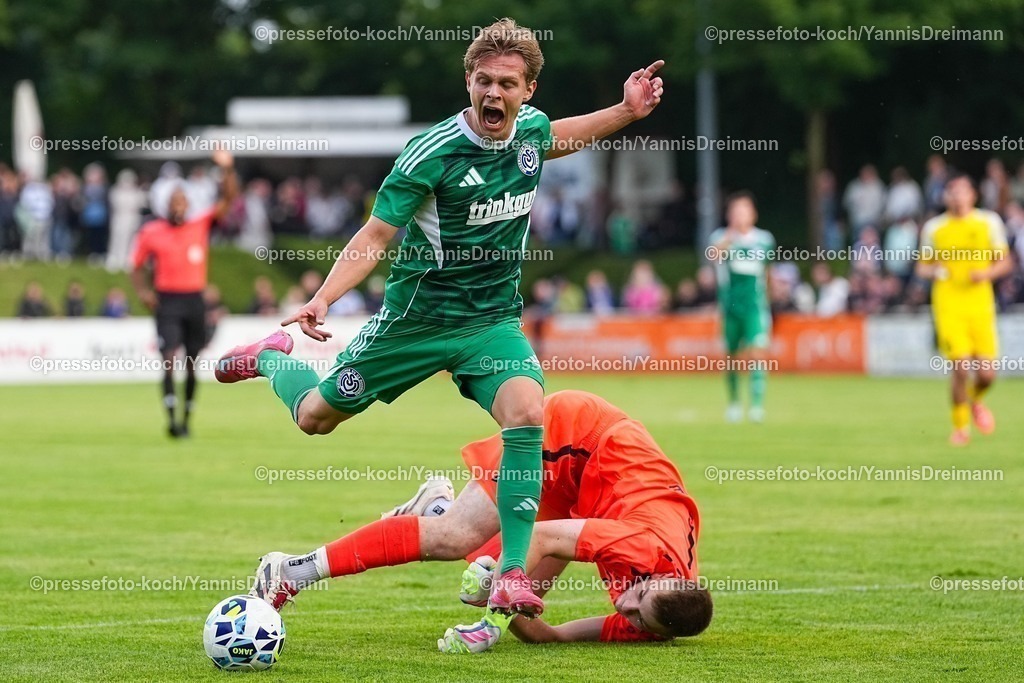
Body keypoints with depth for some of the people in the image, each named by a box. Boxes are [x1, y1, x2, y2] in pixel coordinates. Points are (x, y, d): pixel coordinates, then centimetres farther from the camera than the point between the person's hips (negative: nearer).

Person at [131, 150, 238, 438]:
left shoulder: (201, 226, 4)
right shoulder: (150, 233, 1)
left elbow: (228, 199, -3)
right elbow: (137, 266, 10)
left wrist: (228, 169, -17)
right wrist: (143, 291, -7)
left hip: (194, 300, 2)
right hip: (167, 301, -2)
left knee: (192, 363, 7)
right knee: (169, 358, -15)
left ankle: (186, 419, 20)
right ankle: (171, 418, -20)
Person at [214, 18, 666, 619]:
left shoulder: (531, 128, -5)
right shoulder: (432, 153, -22)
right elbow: (377, 236, -17)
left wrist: (626, 112, 10)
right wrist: (323, 299, -32)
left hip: (494, 319, 3)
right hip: (418, 315, -3)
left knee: (527, 412, -26)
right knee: (316, 417, 13)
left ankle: (513, 574, -23)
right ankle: (272, 356, 50)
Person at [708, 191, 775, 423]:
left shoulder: (764, 239, 5)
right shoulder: (721, 237, -2)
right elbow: (717, 253, -27)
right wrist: (732, 233, -44)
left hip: (756, 305, 0)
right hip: (730, 305, 0)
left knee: (757, 354, -15)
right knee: (731, 357, 10)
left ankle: (757, 404, -16)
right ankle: (733, 402, 29)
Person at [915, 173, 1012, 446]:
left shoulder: (989, 222, 5)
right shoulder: (934, 227, 5)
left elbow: (1005, 262, 10)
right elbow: (922, 267, 14)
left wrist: (987, 273, -10)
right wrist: (933, 272, -9)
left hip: (980, 304, 1)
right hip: (948, 307, -1)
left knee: (986, 374, -4)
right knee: (961, 368, -13)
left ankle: (975, 400, 32)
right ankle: (960, 426, 7)